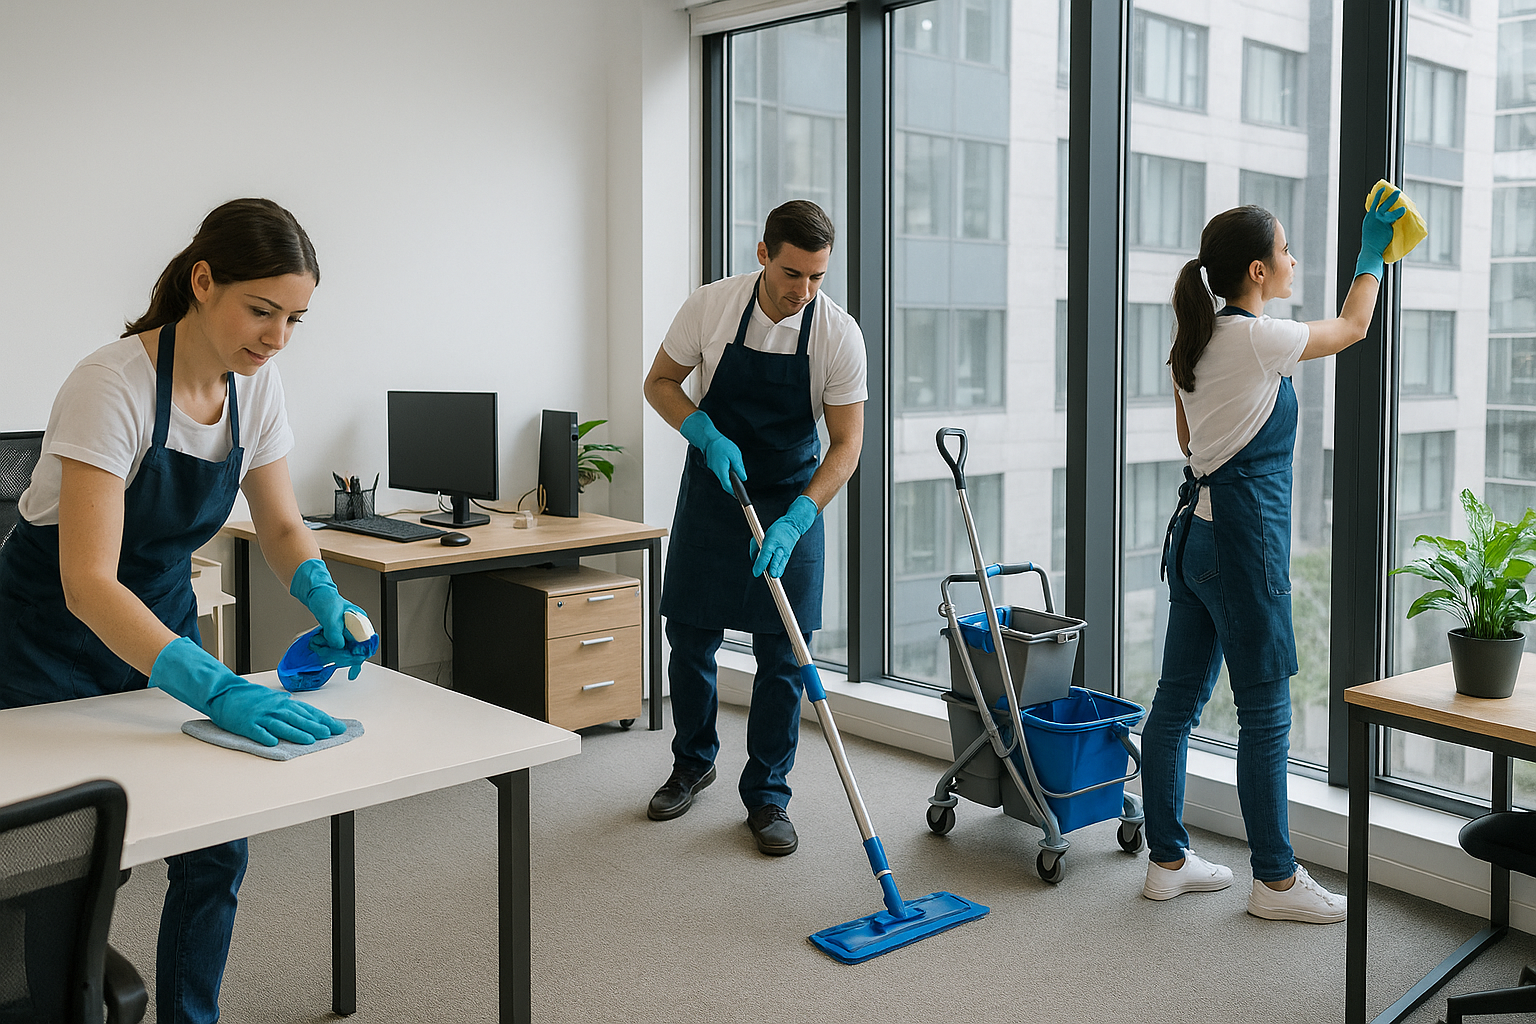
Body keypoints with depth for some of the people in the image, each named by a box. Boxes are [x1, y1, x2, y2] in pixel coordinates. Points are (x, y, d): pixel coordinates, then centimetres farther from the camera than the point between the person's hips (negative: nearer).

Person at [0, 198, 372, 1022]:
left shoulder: (255, 384, -10)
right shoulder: (112, 386, -30)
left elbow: (281, 526, -1)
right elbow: (88, 583, -36)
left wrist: (326, 601, -22)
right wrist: (217, 689, -45)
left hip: (161, 619, 6)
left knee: (214, 845, 4)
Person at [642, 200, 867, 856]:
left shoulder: (839, 334, -18)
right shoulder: (711, 306, -15)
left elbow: (846, 444, -16)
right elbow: (660, 382, -2)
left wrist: (795, 520, -28)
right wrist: (709, 437, -20)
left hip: (794, 500, -1)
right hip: (712, 488, 1)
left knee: (783, 655, -2)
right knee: (690, 638, 7)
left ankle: (766, 796, 12)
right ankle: (692, 765, 31)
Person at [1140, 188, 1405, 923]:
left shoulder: (1195, 341, 10)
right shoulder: (1258, 340, -14)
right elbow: (1352, 326, 4)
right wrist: (1372, 253, 18)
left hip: (1196, 526, 9)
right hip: (1245, 538, -9)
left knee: (1179, 697, 12)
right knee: (1265, 712, 1)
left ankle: (1167, 859, 22)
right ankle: (1275, 880, 13)